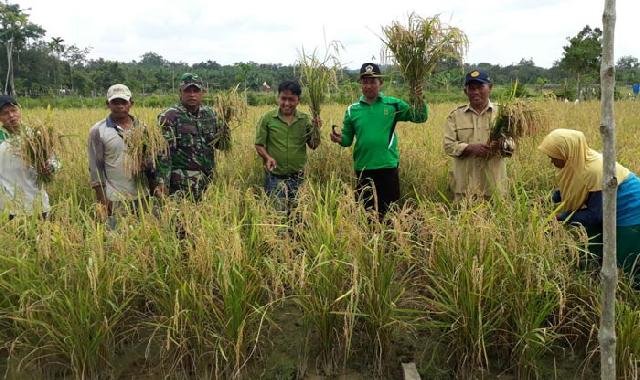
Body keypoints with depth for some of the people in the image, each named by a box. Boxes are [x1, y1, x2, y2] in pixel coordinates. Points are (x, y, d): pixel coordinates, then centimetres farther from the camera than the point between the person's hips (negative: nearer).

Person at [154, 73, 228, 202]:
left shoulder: (210, 113, 8)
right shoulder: (170, 116, -9)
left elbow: (218, 144, 17)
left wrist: (222, 136, -7)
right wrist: (161, 182, -23)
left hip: (208, 179, 6)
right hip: (182, 183, -5)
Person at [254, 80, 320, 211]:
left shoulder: (305, 119, 0)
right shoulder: (267, 118, -6)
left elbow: (313, 146, 2)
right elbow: (259, 145, -2)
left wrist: (316, 130, -15)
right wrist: (268, 157, -20)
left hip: (298, 177, 2)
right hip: (274, 177, -2)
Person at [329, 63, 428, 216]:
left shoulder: (393, 104, 0)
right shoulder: (352, 110, 3)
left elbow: (420, 118, 1)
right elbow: (348, 139, 6)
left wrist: (419, 100, -16)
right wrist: (339, 139, -16)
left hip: (388, 167, -1)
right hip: (363, 169, 1)